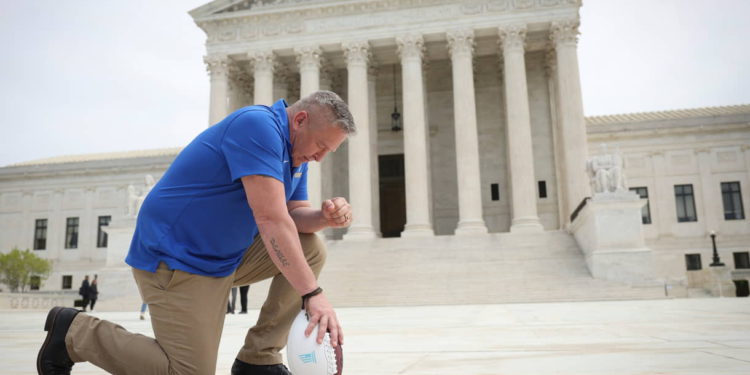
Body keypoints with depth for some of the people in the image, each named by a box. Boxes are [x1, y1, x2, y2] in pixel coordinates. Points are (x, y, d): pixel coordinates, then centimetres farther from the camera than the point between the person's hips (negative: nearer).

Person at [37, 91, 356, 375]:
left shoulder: (296, 151, 7)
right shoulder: (259, 124, -23)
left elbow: (295, 214, 6)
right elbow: (271, 219, -31)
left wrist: (327, 216, -17)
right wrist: (313, 293, -29)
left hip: (227, 256, 9)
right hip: (175, 259, -9)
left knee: (312, 250, -1)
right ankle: (74, 332, 9)